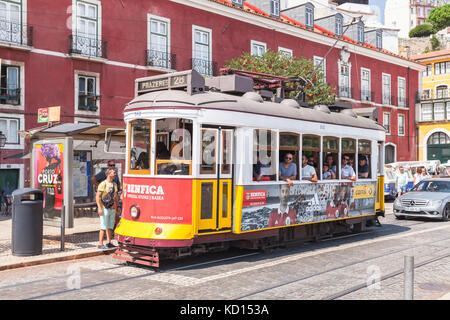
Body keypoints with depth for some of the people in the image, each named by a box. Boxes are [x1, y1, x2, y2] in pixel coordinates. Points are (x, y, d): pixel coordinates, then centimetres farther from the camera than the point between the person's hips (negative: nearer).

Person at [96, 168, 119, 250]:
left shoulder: (114, 184, 12)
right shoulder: (103, 184, -10)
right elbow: (98, 197, -12)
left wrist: (116, 205, 16)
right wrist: (99, 208, -18)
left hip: (112, 209, 7)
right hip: (104, 209, -6)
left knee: (110, 227, 10)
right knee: (103, 227, -5)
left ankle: (108, 243, 17)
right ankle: (100, 244, 1)